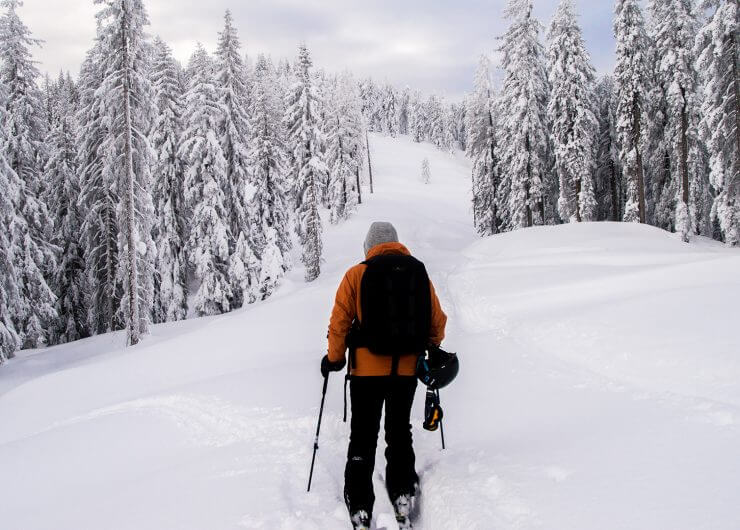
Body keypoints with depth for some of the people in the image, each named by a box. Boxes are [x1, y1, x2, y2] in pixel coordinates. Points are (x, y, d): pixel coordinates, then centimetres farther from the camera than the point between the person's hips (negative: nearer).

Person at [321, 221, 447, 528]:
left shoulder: (357, 274, -6)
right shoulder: (419, 272, 2)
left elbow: (340, 321, -7)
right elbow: (437, 320, 6)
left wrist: (334, 357, 5)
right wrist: (432, 353, 22)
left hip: (367, 369, -2)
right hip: (407, 369, 2)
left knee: (363, 437, 7)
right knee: (400, 433, 19)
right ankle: (403, 495, 22)